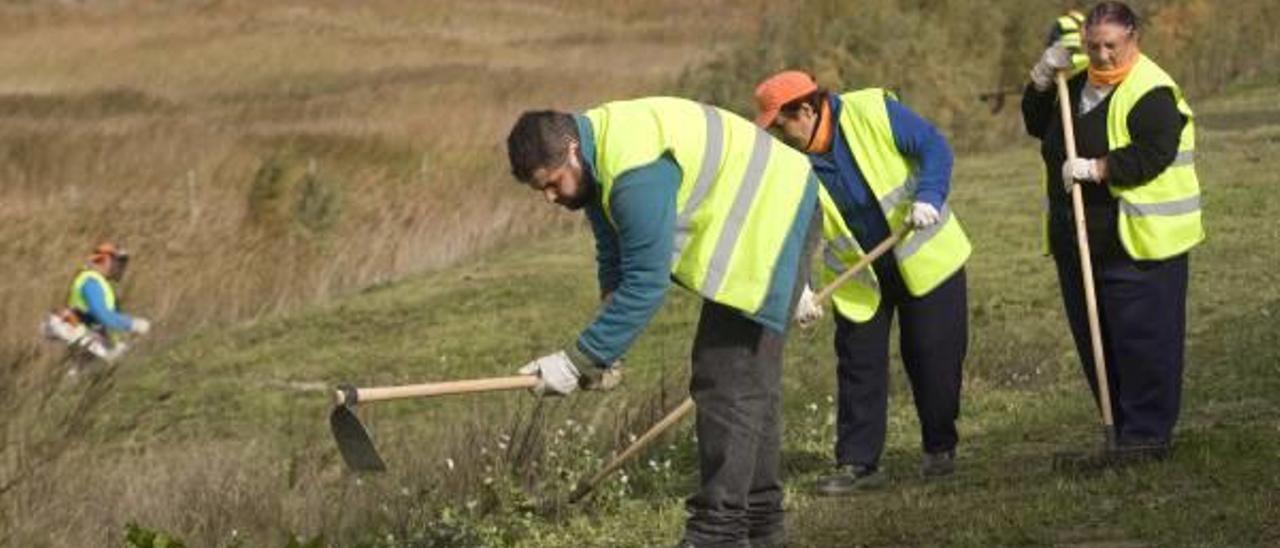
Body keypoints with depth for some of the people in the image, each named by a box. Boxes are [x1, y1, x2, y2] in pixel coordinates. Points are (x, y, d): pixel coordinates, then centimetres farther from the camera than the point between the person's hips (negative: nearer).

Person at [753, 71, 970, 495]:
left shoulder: (872, 112, -21)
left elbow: (935, 148, -16)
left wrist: (928, 197, -32)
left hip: (924, 257, -3)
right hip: (857, 276, 3)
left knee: (934, 358, 3)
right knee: (859, 366, -1)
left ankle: (940, 448, 20)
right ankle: (857, 464, 4)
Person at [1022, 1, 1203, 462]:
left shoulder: (1152, 92, -13)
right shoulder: (1078, 82, 14)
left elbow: (1153, 155, -23)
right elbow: (1037, 126, 20)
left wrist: (1095, 169, -26)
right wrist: (1043, 78, 5)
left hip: (1140, 242, -8)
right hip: (1079, 243, 8)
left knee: (1142, 340, -7)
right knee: (1094, 340, 11)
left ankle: (1148, 434, -2)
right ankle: (1121, 430, 19)